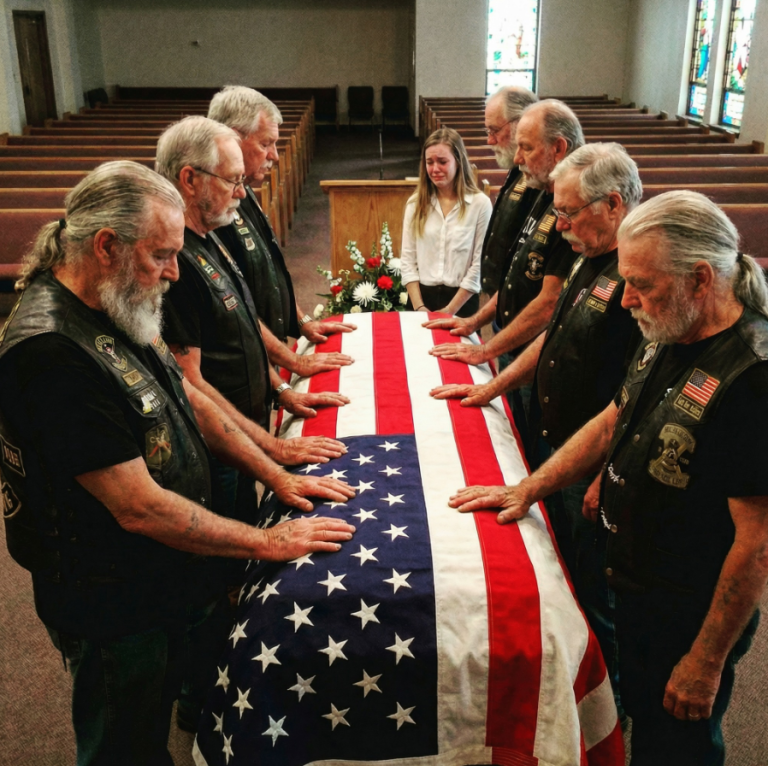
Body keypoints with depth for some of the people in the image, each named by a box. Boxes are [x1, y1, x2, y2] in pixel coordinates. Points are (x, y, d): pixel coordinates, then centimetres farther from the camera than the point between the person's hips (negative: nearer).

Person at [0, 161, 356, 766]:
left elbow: (186, 396, 10)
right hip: (116, 610, -8)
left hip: (168, 584, 8)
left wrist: (276, 476, 5)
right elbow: (139, 507, -29)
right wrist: (267, 543, -19)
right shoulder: (51, 353, -31)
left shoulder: (118, 311, -1)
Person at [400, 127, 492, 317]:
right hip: (422, 297, 3)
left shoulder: (480, 203, -6)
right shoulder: (416, 203, 5)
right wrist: (419, 307, -8)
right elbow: (408, 259, 2)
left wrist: (450, 310, -11)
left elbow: (480, 264, -8)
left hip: (461, 303, -3)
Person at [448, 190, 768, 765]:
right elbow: (612, 423, 13)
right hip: (633, 588, 7)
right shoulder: (669, 341, 0)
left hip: (691, 618, -7)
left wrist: (708, 659, -19)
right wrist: (527, 490, 9)